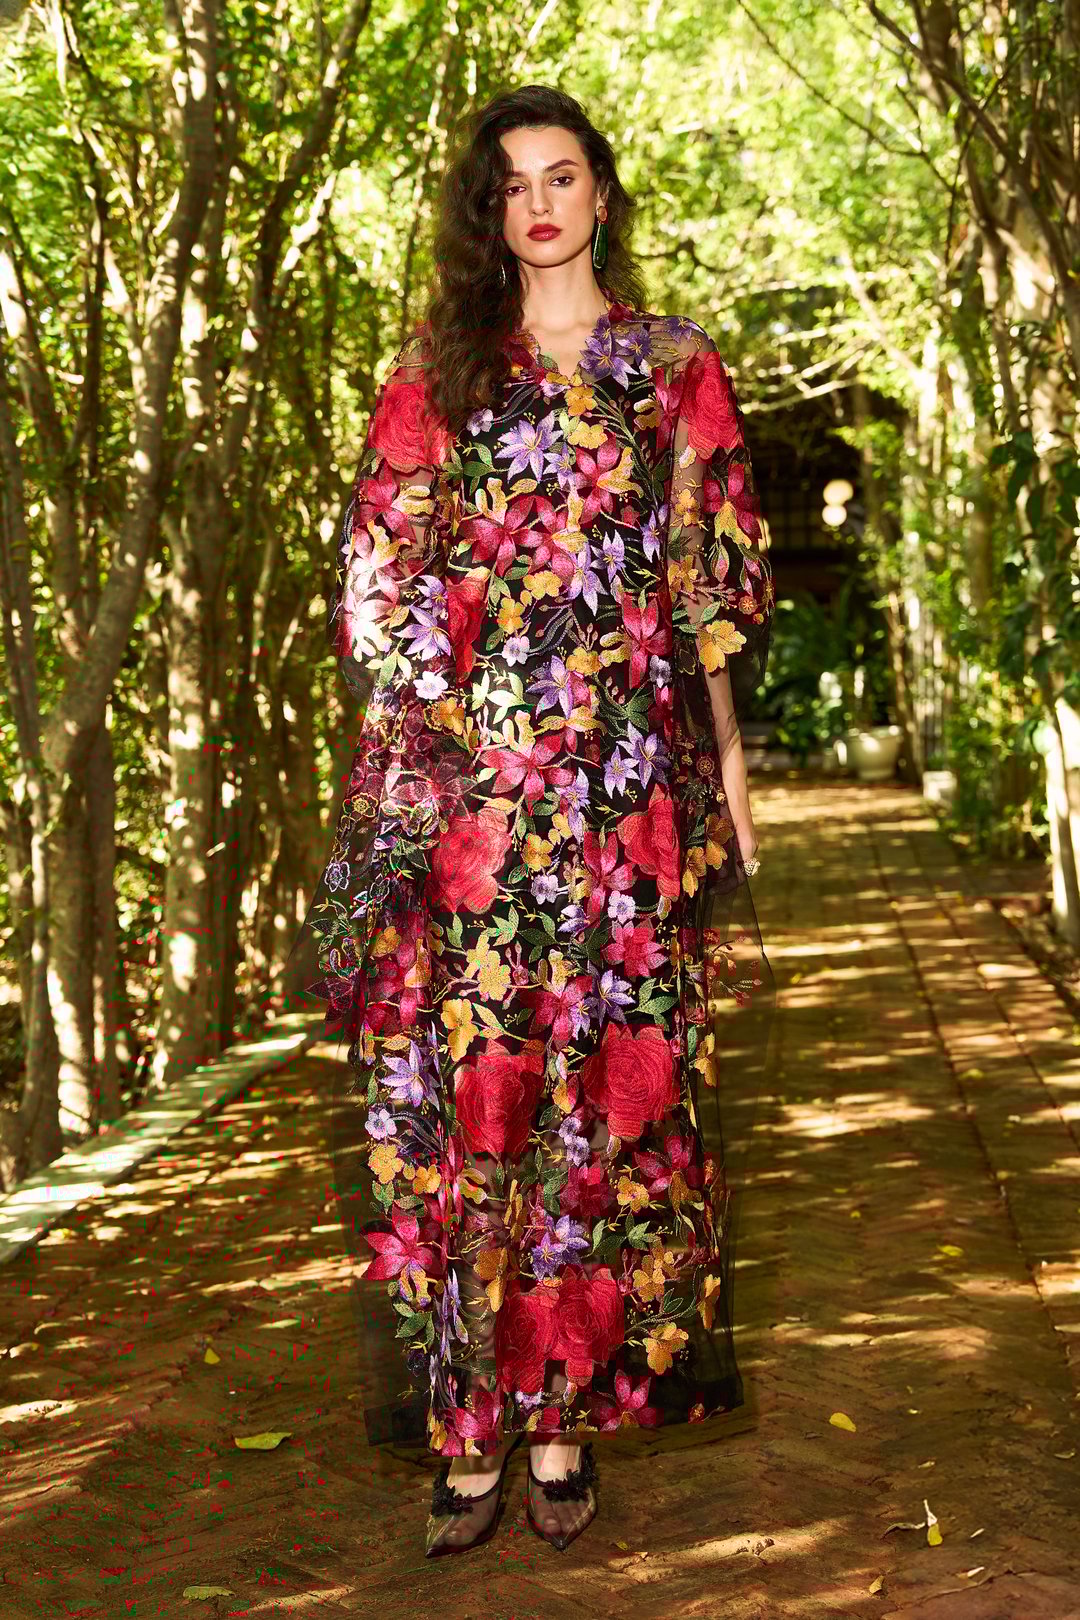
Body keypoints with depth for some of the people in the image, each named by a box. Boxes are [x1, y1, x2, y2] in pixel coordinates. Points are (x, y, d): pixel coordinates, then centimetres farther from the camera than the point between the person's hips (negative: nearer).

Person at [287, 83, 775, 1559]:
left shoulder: (677, 367, 13)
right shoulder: (433, 375, 13)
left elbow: (711, 576, 11)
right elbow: (380, 578, 9)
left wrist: (728, 748, 5)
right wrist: (404, 743, -1)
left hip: (625, 779, 0)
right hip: (461, 776, 0)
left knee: (602, 1085, -1)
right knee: (458, 1084, -4)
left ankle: (565, 1415, 8)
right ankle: (466, 1431, 2)